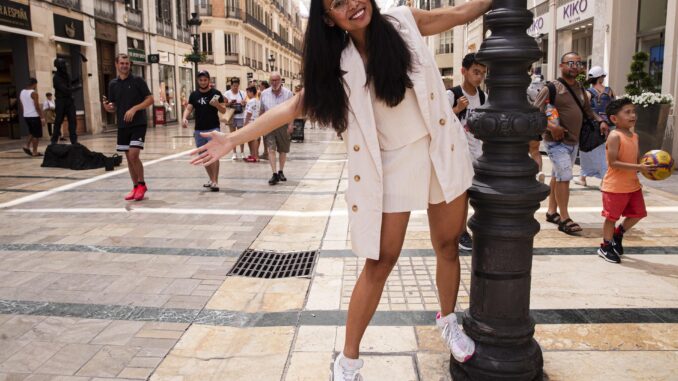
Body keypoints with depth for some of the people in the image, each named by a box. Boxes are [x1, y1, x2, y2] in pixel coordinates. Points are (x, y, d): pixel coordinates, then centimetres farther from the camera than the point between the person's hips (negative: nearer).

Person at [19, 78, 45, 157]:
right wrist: (42, 117, -15)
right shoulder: (34, 93, -14)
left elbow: (22, 106, 15)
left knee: (32, 133, 23)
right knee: (37, 134, 0)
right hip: (34, 116, -8)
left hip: (26, 116, 8)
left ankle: (27, 146, 9)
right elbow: (37, 107, -18)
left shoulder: (22, 93, 11)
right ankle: (34, 152, 2)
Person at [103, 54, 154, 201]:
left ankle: (142, 184, 3)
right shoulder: (113, 84, 9)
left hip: (138, 124, -5)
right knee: (129, 157, 8)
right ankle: (136, 187, 19)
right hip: (122, 126, 5)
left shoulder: (137, 80, -3)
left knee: (133, 155, -14)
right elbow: (114, 107, 14)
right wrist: (107, 107, -9)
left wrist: (134, 109, -17)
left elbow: (150, 99, -6)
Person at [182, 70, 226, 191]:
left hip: (213, 129, -5)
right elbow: (188, 109, 2)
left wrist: (217, 105, -23)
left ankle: (215, 182, -15)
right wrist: (185, 118, -19)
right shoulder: (194, 95, 8)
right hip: (199, 130, 5)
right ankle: (211, 179, 26)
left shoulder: (216, 93, -2)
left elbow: (224, 110, -2)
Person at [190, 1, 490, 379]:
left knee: (448, 245, 13)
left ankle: (448, 321, 40)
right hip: (391, 164, -1)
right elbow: (294, 106, -4)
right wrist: (234, 139, -8)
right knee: (380, 261, -1)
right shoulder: (338, 63, -3)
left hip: (440, 151, 2)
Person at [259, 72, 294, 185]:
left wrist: (290, 124, -11)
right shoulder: (264, 94, 5)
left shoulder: (287, 93, -1)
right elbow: (261, 111, 12)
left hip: (283, 125, 0)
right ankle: (274, 174, -12)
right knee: (271, 149, -11)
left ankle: (281, 172, 27)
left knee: (283, 150, 10)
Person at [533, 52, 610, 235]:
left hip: (573, 141, 7)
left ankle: (552, 211, 25)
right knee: (564, 177, -11)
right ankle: (564, 219, -2)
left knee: (558, 176, 14)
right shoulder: (551, 88, -12)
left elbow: (587, 110, 23)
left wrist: (600, 121, 5)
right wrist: (551, 127, -25)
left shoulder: (580, 88, 12)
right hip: (556, 142, -7)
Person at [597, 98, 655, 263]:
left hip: (633, 185, 8)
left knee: (637, 214, 15)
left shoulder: (634, 136, 8)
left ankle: (618, 233, 37)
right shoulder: (615, 136, -18)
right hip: (615, 186, -8)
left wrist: (646, 167, -3)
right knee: (612, 217, 4)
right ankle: (606, 247, 20)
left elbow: (634, 160, 16)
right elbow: (613, 163, -25)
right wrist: (638, 167, -27)